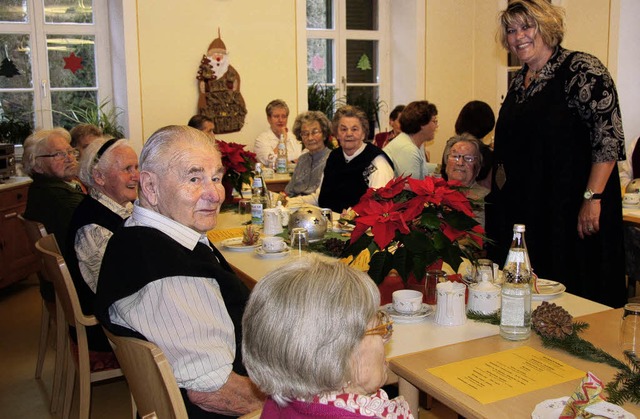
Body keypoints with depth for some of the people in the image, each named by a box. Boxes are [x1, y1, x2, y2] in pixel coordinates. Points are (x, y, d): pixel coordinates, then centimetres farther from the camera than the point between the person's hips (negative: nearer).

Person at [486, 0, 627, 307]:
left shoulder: (582, 70, -10)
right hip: (523, 207, 7)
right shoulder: (519, 80, 14)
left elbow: (609, 136, -16)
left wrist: (592, 198, -20)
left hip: (569, 208, -7)